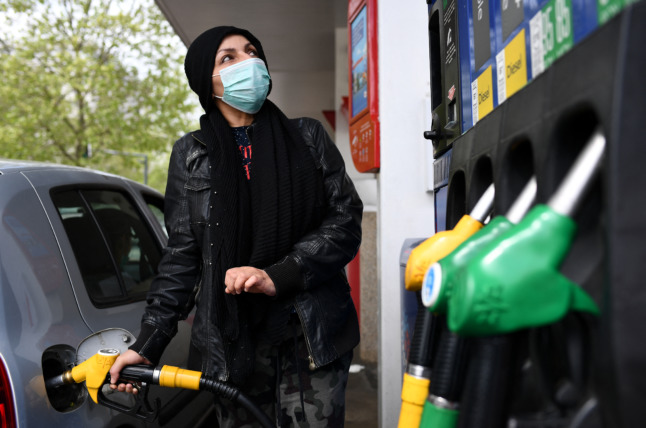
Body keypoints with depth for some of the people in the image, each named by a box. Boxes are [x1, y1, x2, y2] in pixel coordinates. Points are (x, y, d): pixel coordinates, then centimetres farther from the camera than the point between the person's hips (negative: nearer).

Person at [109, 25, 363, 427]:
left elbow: (346, 220, 0)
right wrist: (148, 343, 0)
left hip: (312, 334, 0)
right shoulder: (191, 154, 9)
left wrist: (278, 277, -14)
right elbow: (182, 255, 8)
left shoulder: (308, 136, 8)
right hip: (233, 344, 0)